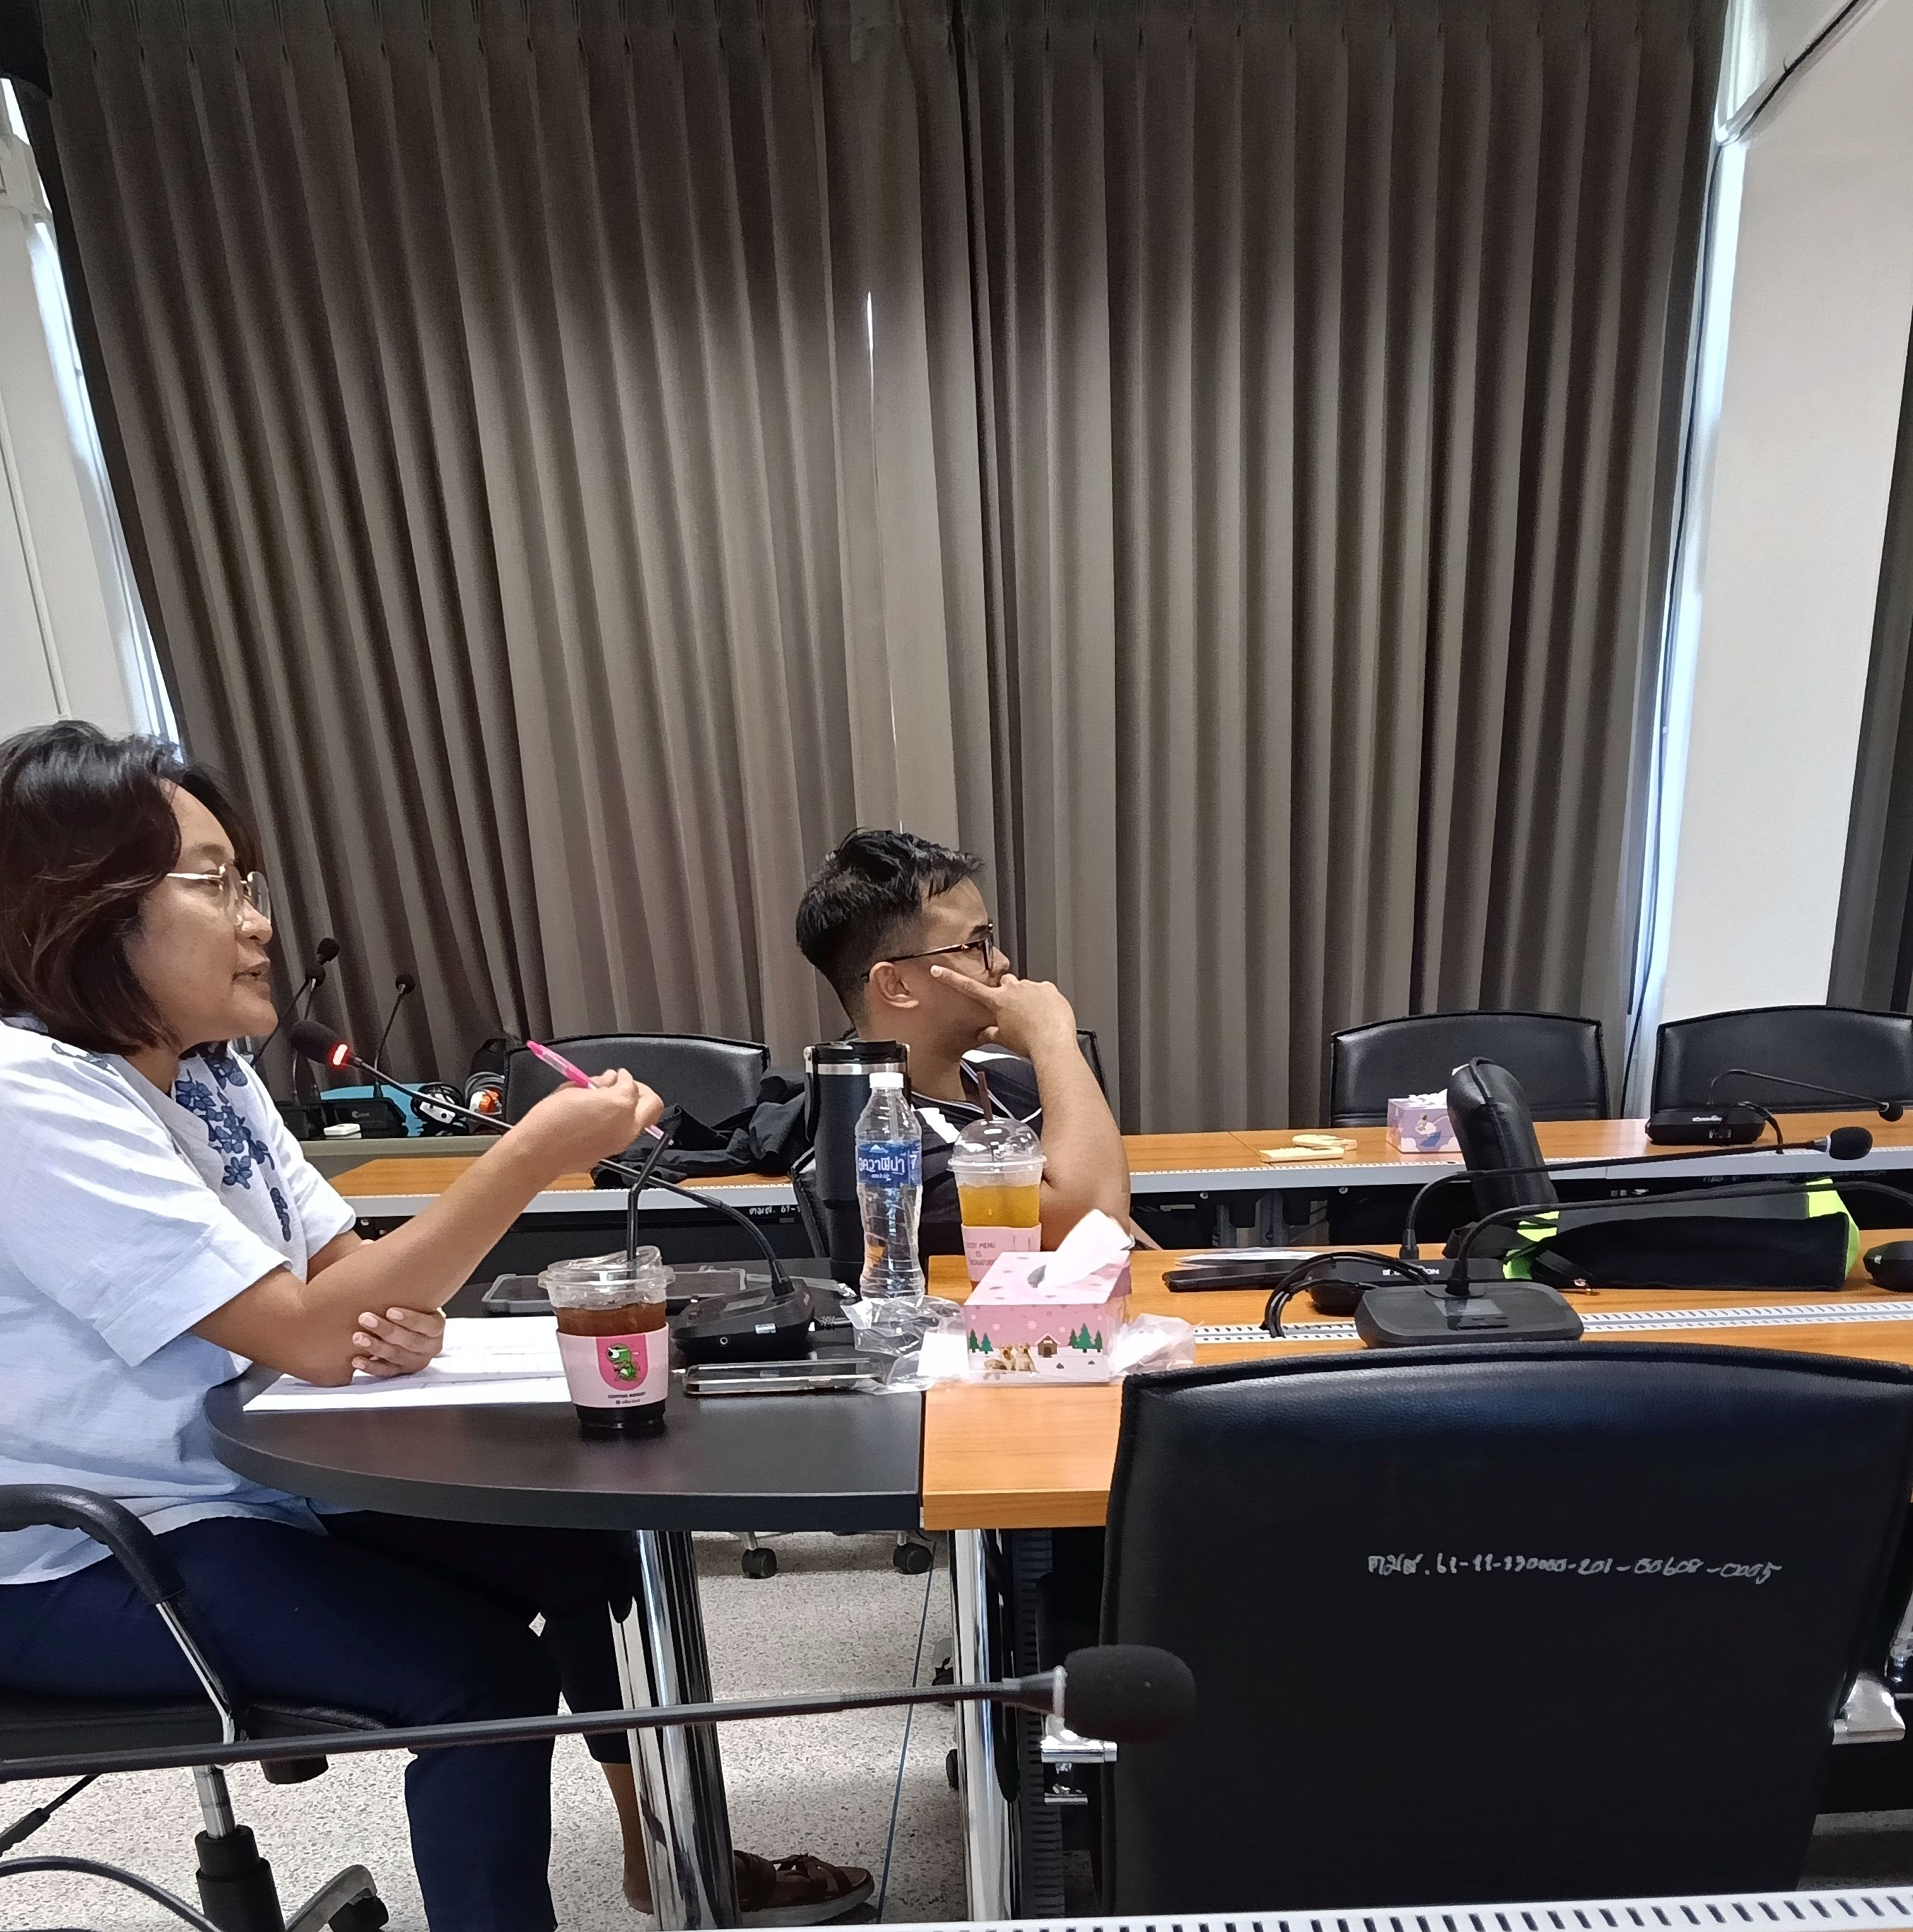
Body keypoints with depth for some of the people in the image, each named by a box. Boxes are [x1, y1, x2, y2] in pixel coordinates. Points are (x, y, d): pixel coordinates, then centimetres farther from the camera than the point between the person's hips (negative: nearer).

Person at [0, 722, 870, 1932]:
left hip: (249, 1479, 8)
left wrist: (401, 1316, -18)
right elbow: (307, 1337, -30)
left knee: (595, 1540, 2)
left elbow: (336, 1267, 5)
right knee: (481, 1668, -21)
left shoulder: (202, 1063, 1)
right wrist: (532, 1158, -32)